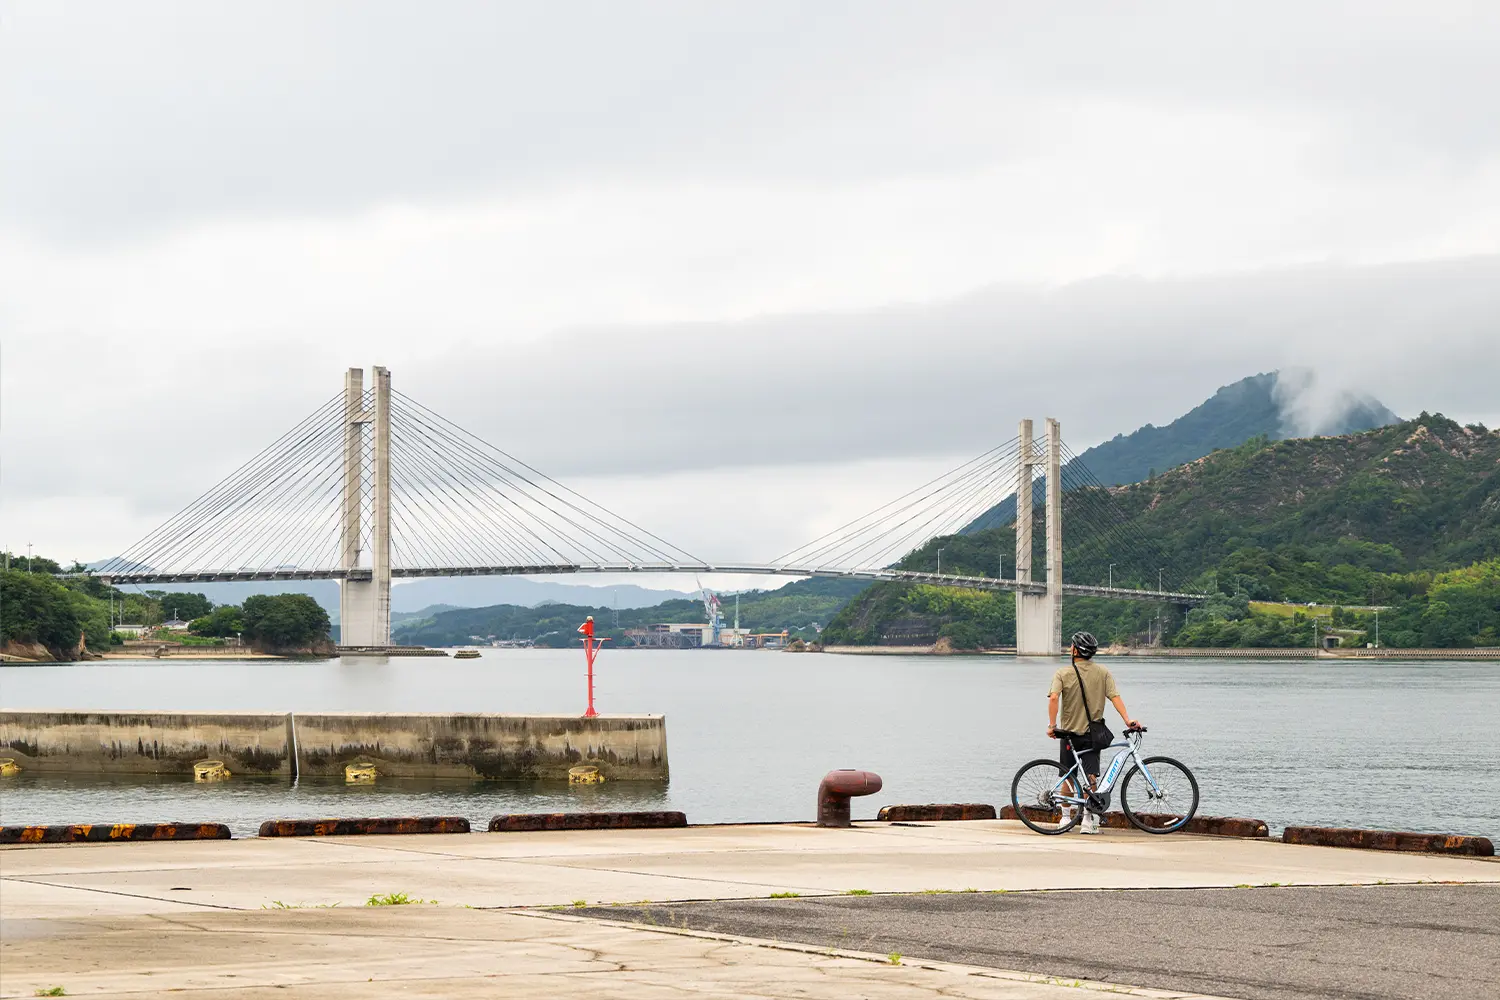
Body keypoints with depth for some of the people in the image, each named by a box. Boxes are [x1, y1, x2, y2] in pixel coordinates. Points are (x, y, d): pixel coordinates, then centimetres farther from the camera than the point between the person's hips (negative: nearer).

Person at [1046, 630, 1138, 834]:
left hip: (1069, 733, 0)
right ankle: (1088, 820, -7)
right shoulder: (1103, 673, 0)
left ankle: (1066, 817, 21)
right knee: (1091, 777, -1)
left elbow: (1054, 698, -18)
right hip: (1092, 733, 0)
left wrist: (1052, 724, -18)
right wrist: (1127, 719, -13)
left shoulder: (1062, 673, -5)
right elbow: (1115, 697, -10)